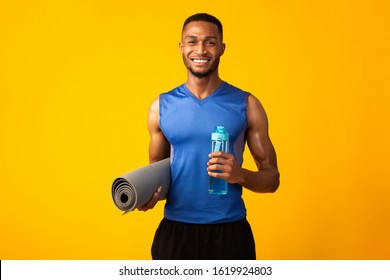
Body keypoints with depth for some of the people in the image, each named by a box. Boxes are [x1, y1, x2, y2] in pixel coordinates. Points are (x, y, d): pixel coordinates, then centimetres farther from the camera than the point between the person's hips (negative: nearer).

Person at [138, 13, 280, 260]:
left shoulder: (246, 104, -1)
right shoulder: (162, 106, 3)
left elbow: (272, 178, 2)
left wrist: (240, 175, -18)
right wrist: (150, 193, -8)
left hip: (230, 233, -1)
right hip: (174, 232, 1)